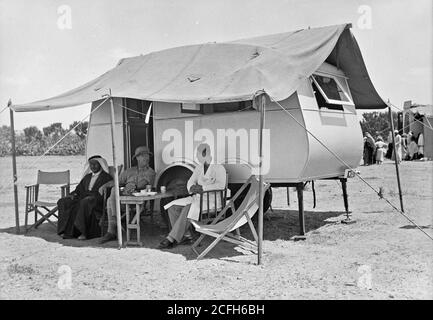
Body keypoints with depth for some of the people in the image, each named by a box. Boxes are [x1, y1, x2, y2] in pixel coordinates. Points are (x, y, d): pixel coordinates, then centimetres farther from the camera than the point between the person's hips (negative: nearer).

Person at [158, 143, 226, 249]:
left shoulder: (219, 168, -5)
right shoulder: (199, 167, 16)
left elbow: (220, 185, -20)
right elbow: (190, 182, 12)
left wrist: (202, 188, -27)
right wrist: (192, 187, -13)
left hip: (212, 200, -8)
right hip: (197, 198, 8)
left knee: (188, 209, -33)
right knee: (173, 207, -11)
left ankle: (171, 239, -28)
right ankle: (186, 236, -11)